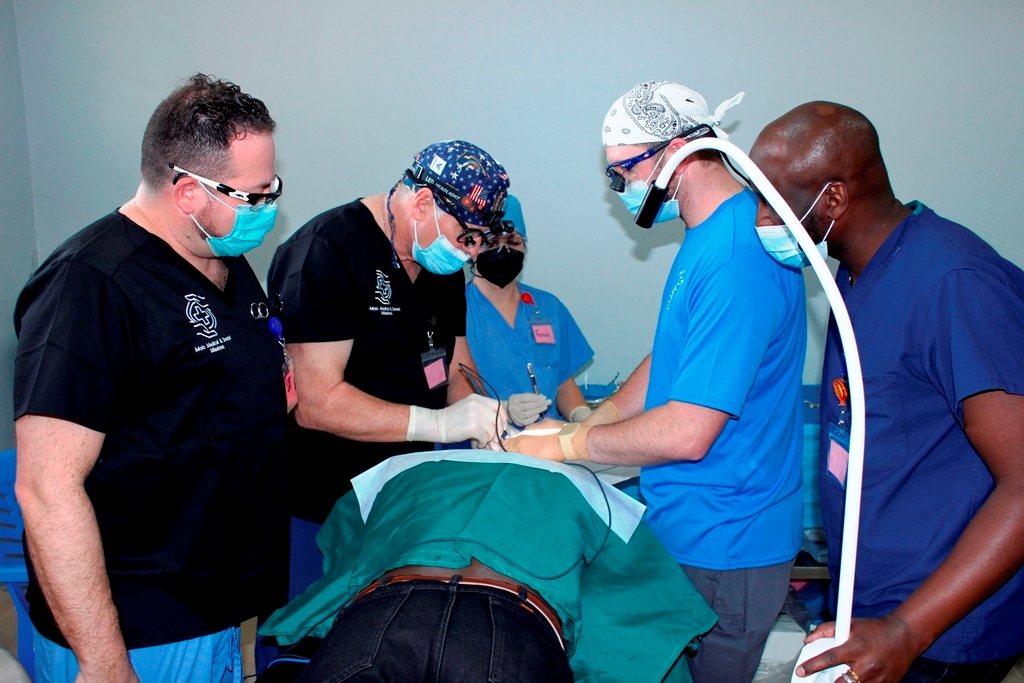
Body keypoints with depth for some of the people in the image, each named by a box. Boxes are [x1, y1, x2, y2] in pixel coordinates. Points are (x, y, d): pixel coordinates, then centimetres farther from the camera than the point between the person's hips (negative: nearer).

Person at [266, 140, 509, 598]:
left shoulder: (442, 264, 7)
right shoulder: (326, 253, -20)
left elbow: (455, 367, 11)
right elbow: (315, 402, -26)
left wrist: (489, 415, -11)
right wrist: (439, 424, -27)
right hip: (316, 510, -7)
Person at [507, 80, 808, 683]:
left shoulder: (738, 258, -27)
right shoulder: (711, 233, 7)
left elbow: (687, 433, -28)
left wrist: (565, 446, -15)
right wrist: (588, 423, 5)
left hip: (722, 547, -9)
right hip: (688, 524, 9)